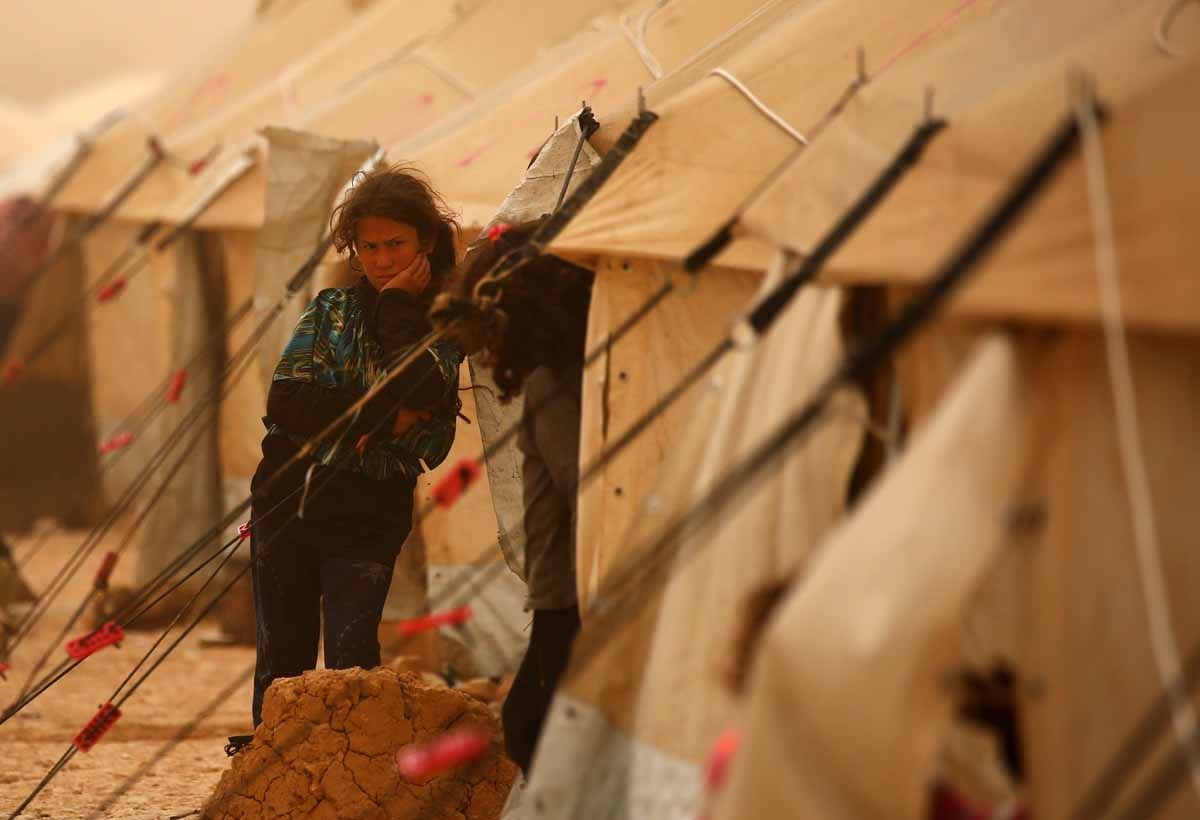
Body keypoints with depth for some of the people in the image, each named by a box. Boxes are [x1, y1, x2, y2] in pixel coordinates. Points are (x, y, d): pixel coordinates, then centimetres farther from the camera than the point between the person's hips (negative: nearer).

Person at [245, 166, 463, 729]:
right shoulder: (331, 311, 6)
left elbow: (418, 410, -19)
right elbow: (285, 402, -6)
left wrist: (400, 310, -15)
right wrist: (382, 418, -14)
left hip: (367, 522, -3)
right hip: (286, 507, 3)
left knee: (351, 666, -16)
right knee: (281, 664, 9)